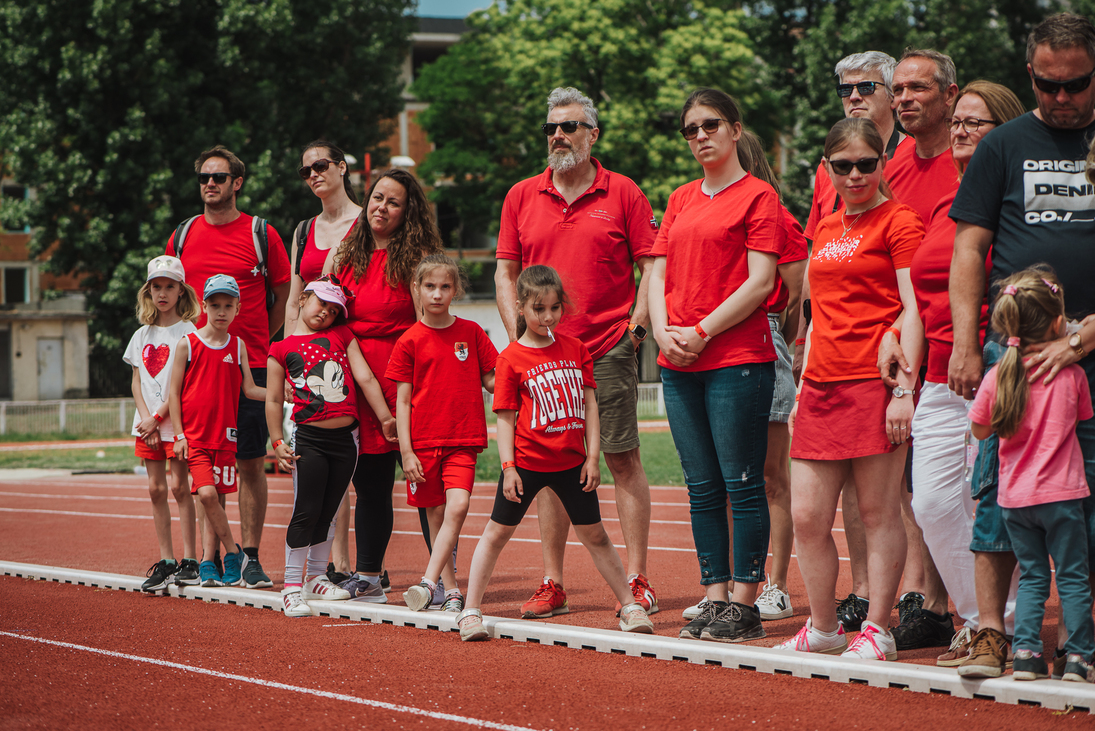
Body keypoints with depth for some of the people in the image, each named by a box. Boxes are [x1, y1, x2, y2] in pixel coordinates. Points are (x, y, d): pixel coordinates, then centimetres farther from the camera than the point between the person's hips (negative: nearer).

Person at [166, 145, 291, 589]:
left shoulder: (261, 235, 0)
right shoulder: (182, 237, 9)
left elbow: (284, 294, 7)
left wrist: (256, 341, 4)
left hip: (249, 365, -3)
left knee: (250, 463, -2)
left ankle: (250, 558, 3)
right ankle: (210, 557, 10)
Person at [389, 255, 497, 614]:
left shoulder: (471, 333, 6)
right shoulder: (409, 341, 1)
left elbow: (491, 381, 13)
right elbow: (402, 400, 2)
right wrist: (406, 451, -4)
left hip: (463, 439, 0)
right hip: (423, 441, 0)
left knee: (458, 506, -18)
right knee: (436, 515, 3)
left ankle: (428, 582, -21)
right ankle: (451, 591, 9)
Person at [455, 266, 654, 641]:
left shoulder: (575, 348, 4)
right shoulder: (511, 359, -6)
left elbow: (589, 403, 6)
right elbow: (505, 417, -6)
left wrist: (592, 456, 1)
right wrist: (508, 467, -13)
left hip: (572, 462, 3)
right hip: (527, 461, -3)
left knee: (594, 534, 11)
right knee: (497, 531, 2)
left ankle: (630, 606, 18)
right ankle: (470, 611, 7)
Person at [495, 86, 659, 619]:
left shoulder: (623, 194, 1)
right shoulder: (521, 197, 9)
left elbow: (651, 266, 2)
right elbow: (505, 273, 12)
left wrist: (636, 328, -7)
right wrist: (520, 336, 3)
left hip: (608, 351, -3)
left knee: (623, 460, -2)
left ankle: (637, 581, 2)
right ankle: (552, 584, 10)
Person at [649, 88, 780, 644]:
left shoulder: (757, 196, -2)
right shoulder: (681, 200, 18)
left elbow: (760, 282, -10)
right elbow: (658, 273, 15)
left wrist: (701, 332, -13)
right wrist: (663, 330, -3)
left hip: (738, 358, -6)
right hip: (679, 366, 7)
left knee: (742, 484, -4)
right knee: (702, 488, 8)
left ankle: (744, 605, -1)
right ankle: (714, 597, 13)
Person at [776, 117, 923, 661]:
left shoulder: (898, 222, -3)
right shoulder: (826, 230, 19)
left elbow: (913, 310, -9)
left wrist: (904, 389, -16)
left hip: (874, 381, -7)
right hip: (821, 385, 7)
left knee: (879, 514, -2)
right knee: (806, 516, 4)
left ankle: (877, 632, 4)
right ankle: (823, 628, 16)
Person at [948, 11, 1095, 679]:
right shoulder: (1005, 145, 10)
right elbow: (970, 248, 8)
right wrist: (967, 344, -2)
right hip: (1011, 346, 1)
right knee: (998, 491, -2)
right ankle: (992, 633, 0)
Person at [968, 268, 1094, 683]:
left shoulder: (996, 377, -3)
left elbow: (980, 430, 6)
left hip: (1014, 496, 3)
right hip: (1060, 493, -3)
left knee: (1032, 575, 13)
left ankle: (1026, 652, 5)